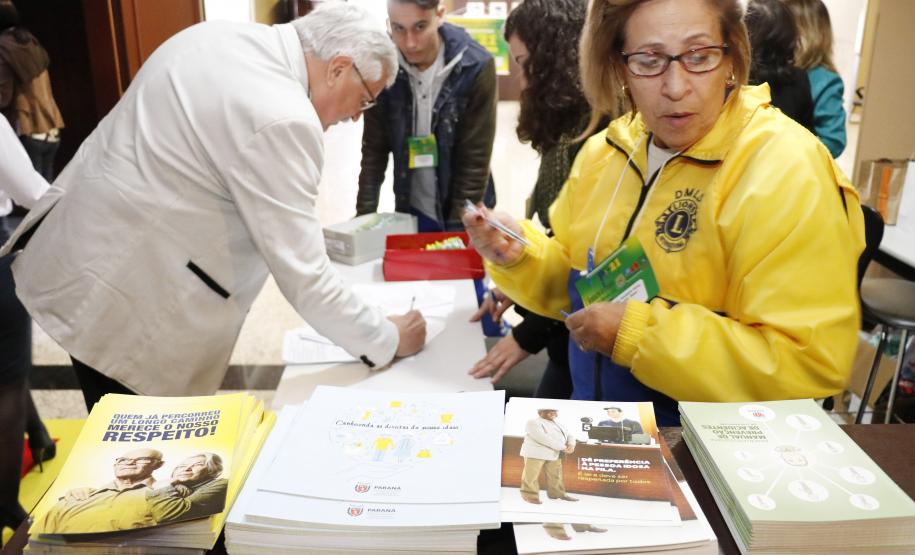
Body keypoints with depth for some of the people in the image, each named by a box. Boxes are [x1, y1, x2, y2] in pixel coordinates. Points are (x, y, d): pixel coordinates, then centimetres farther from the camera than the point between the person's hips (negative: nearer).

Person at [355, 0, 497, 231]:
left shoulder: (476, 67, -18)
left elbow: (475, 160, -15)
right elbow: (374, 149, -3)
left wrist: (457, 227, -15)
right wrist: (364, 216, -7)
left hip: (463, 215, -2)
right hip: (410, 212, 2)